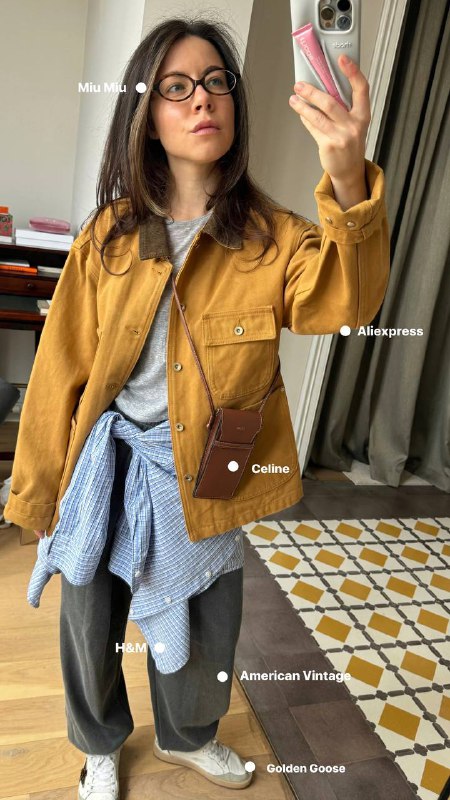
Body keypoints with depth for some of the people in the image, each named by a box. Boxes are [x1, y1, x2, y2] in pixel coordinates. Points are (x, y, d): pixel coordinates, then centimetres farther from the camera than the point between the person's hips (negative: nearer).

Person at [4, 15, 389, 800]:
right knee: (93, 626, 20)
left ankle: (186, 737, 56)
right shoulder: (109, 235, -6)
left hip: (204, 479, 0)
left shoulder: (272, 237, -8)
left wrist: (348, 185, -49)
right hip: (106, 470, 1)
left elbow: (342, 300, -29)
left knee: (199, 632, 20)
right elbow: (63, 368, -3)